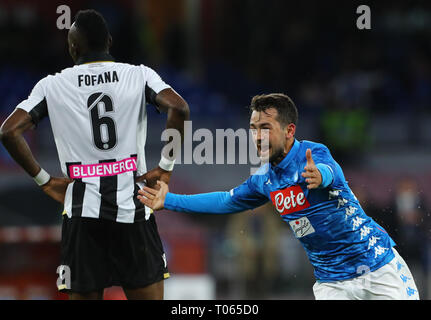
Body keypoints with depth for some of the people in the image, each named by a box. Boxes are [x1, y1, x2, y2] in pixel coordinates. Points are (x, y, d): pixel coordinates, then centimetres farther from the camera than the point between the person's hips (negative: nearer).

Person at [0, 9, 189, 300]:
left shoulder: (52, 85, 4)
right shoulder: (139, 75, 3)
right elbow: (179, 108, -13)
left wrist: (44, 179, 4)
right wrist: (166, 167, -4)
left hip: (82, 211, 0)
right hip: (132, 208, 0)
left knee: (84, 295, 5)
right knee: (148, 295, 5)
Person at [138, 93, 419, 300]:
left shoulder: (314, 154, -16)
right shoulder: (264, 180, 4)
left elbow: (330, 172, -40)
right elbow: (227, 201, 21)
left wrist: (320, 176, -65)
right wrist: (169, 201, 21)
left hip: (378, 265, -5)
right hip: (332, 281, 5)